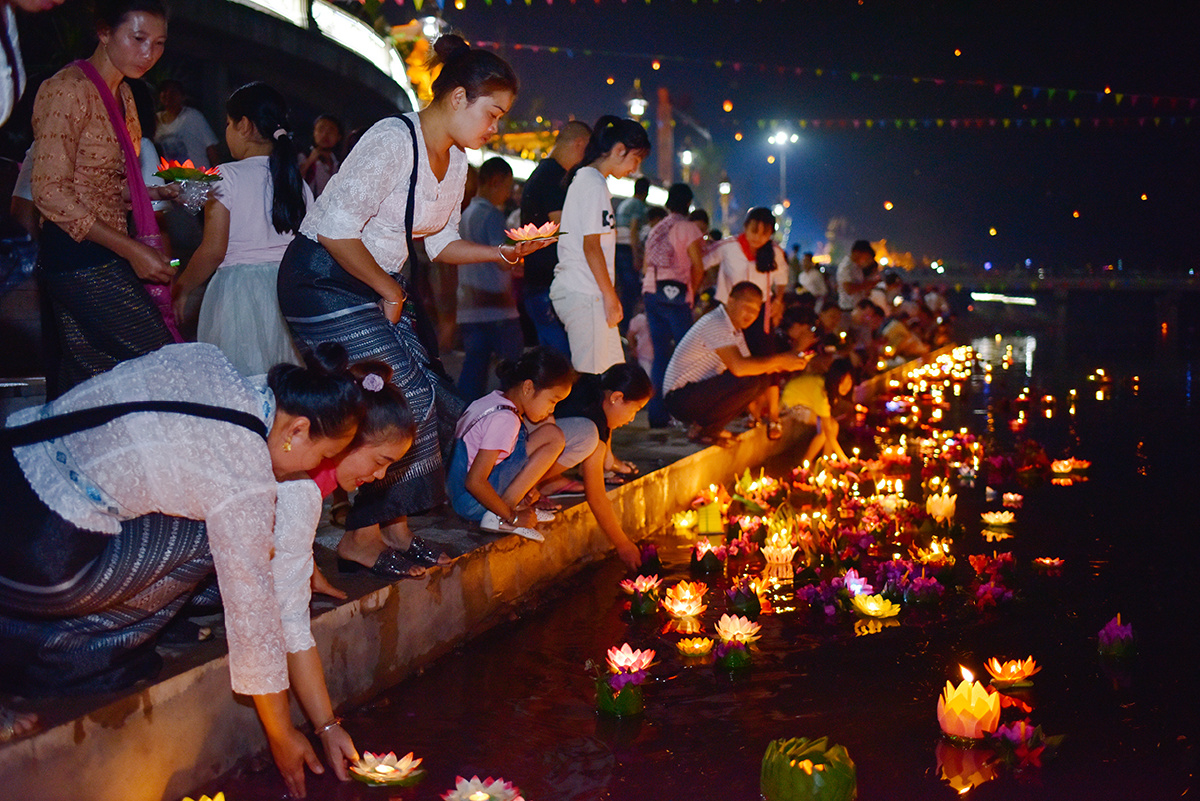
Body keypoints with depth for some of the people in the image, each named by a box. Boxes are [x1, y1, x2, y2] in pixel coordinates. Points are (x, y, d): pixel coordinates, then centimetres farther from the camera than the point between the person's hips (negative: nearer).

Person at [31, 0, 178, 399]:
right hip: (78, 258, -9)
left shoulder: (122, 95, 16)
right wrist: (131, 250, -18)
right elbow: (50, 192, -16)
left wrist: (158, 192, 6)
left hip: (103, 258, 9)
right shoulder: (68, 90, -11)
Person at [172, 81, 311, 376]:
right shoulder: (298, 183, 7)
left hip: (237, 290, -5)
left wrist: (180, 290, 3)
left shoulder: (228, 177, -8)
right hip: (288, 292, 5)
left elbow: (213, 251, -10)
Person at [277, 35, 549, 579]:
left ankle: (393, 530, 11)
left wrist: (501, 252, -2)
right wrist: (391, 292, -15)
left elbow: (441, 243, 15)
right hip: (324, 281, -9)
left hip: (380, 285, 9)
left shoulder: (455, 161, 8)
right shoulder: (394, 141, -22)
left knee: (427, 400, 0)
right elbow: (336, 231, -27)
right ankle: (361, 538, 0)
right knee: (402, 399, -14)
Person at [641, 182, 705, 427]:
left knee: (660, 354, 8)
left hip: (650, 291, 6)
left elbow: (646, 265, 16)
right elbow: (698, 267, -8)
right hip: (675, 293, -6)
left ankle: (657, 414, 5)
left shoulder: (655, 229, 17)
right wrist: (691, 291, 7)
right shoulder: (689, 228, -2)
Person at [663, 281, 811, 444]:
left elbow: (754, 367, 15)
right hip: (681, 399, -10)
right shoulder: (716, 324, -19)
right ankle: (705, 430, -15)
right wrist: (779, 359, -21)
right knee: (750, 381, -27)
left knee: (764, 379, 5)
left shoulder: (735, 329, 13)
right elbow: (738, 367, -30)